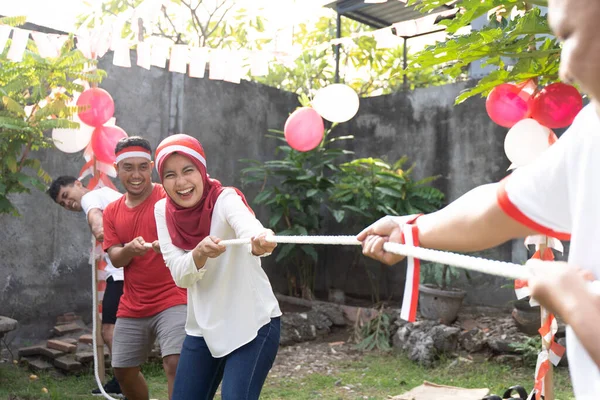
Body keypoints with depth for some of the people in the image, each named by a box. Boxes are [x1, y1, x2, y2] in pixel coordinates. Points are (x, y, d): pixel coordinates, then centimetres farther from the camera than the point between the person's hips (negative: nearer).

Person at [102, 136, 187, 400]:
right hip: (132, 306, 6)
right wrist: (129, 249, -22)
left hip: (172, 299, -6)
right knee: (123, 370, 15)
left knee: (175, 363, -19)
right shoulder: (112, 211, 8)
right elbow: (115, 259, 1)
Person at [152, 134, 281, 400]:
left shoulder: (225, 199, -18)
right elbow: (180, 275, -13)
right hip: (203, 327, 5)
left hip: (252, 324, -5)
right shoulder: (163, 210, -4)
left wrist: (259, 242, -65)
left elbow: (247, 226, -42)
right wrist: (200, 253, -34)